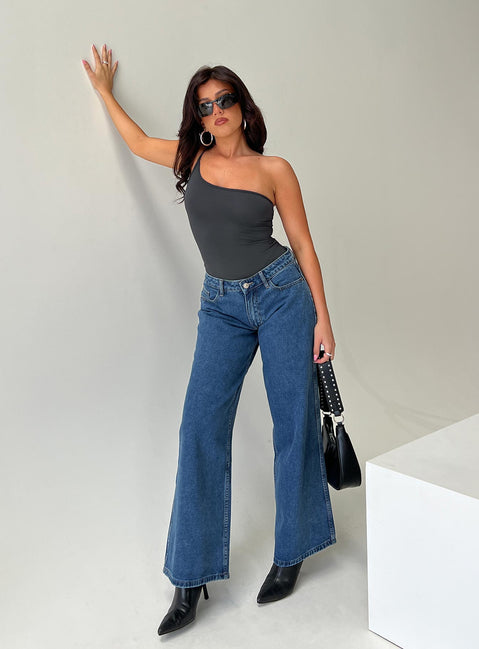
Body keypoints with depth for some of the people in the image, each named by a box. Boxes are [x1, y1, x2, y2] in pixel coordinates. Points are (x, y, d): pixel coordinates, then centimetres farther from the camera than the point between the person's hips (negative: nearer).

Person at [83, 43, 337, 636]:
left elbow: (303, 245, 2)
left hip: (281, 294, -2)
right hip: (221, 306, 2)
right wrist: (104, 90, 39)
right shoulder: (191, 158, 9)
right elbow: (138, 142, 29)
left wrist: (322, 319, -3)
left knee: (293, 422, 3)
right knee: (202, 428, -5)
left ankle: (291, 553, 23)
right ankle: (191, 578, 8)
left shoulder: (273, 170, 1)